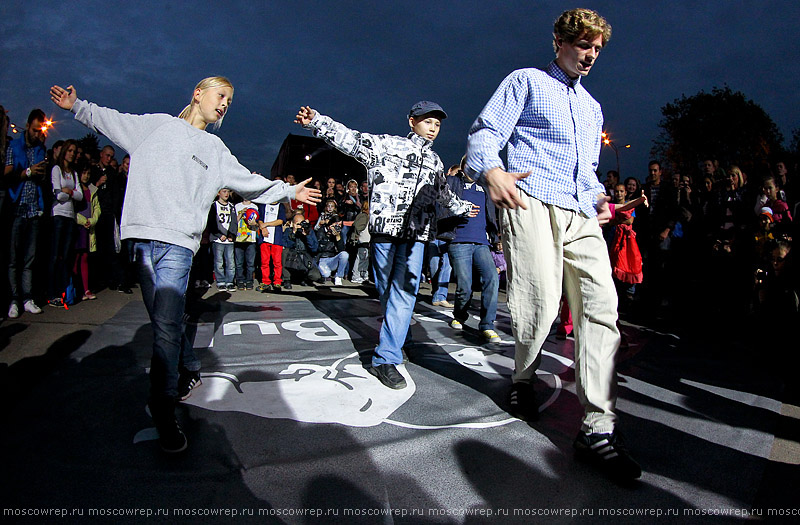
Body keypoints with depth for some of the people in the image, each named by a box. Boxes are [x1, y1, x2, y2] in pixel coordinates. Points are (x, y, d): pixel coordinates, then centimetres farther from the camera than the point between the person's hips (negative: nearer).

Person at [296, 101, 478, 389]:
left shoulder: (435, 162, 24)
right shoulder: (388, 145, 7)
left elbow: (443, 193, 40)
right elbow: (352, 139, -2)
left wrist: (462, 207, 54)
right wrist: (316, 121, -14)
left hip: (416, 233, 3)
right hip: (385, 228, -3)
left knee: (405, 289, -8)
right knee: (386, 288, 4)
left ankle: (386, 359, -8)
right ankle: (397, 336, 25)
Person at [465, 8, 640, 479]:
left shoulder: (593, 107, 35)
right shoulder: (526, 82, 16)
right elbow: (485, 134, 2)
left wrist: (599, 196, 15)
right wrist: (491, 170, -20)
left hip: (582, 214, 6)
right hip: (532, 201, -6)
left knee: (601, 303, -11)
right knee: (542, 303, -16)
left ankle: (598, 427, -10)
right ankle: (524, 379, 15)